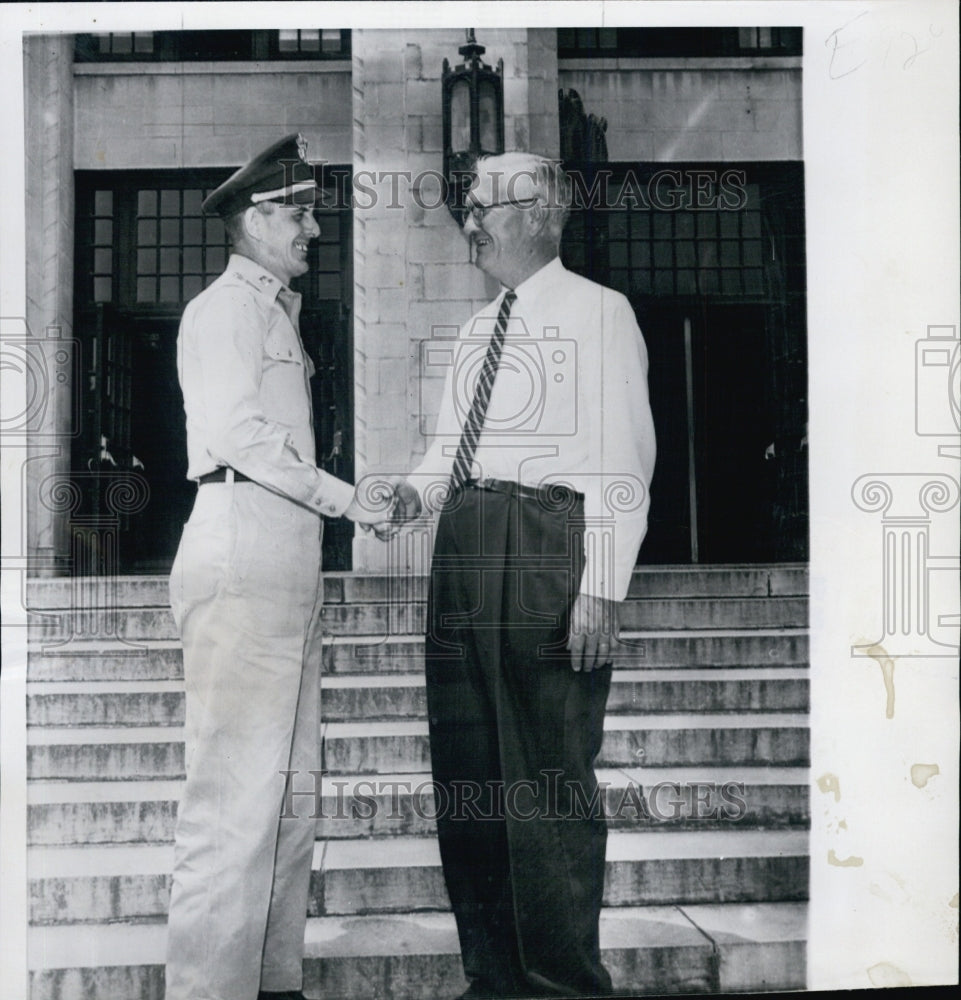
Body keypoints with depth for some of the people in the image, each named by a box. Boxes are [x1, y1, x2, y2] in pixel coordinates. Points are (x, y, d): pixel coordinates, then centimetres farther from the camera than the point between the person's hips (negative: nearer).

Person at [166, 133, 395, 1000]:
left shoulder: (277, 312, 26)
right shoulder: (227, 307, -2)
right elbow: (237, 432, -15)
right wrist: (345, 498, -12)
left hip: (290, 557, 10)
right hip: (241, 547, -9)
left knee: (292, 782, 10)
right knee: (237, 784, -9)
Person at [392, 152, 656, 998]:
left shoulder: (598, 312, 0)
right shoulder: (479, 328, 21)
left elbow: (624, 462, -8)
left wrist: (603, 589, -15)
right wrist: (416, 493, 0)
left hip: (549, 542, -7)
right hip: (465, 543, 8)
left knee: (551, 775, -3)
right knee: (465, 768, 10)